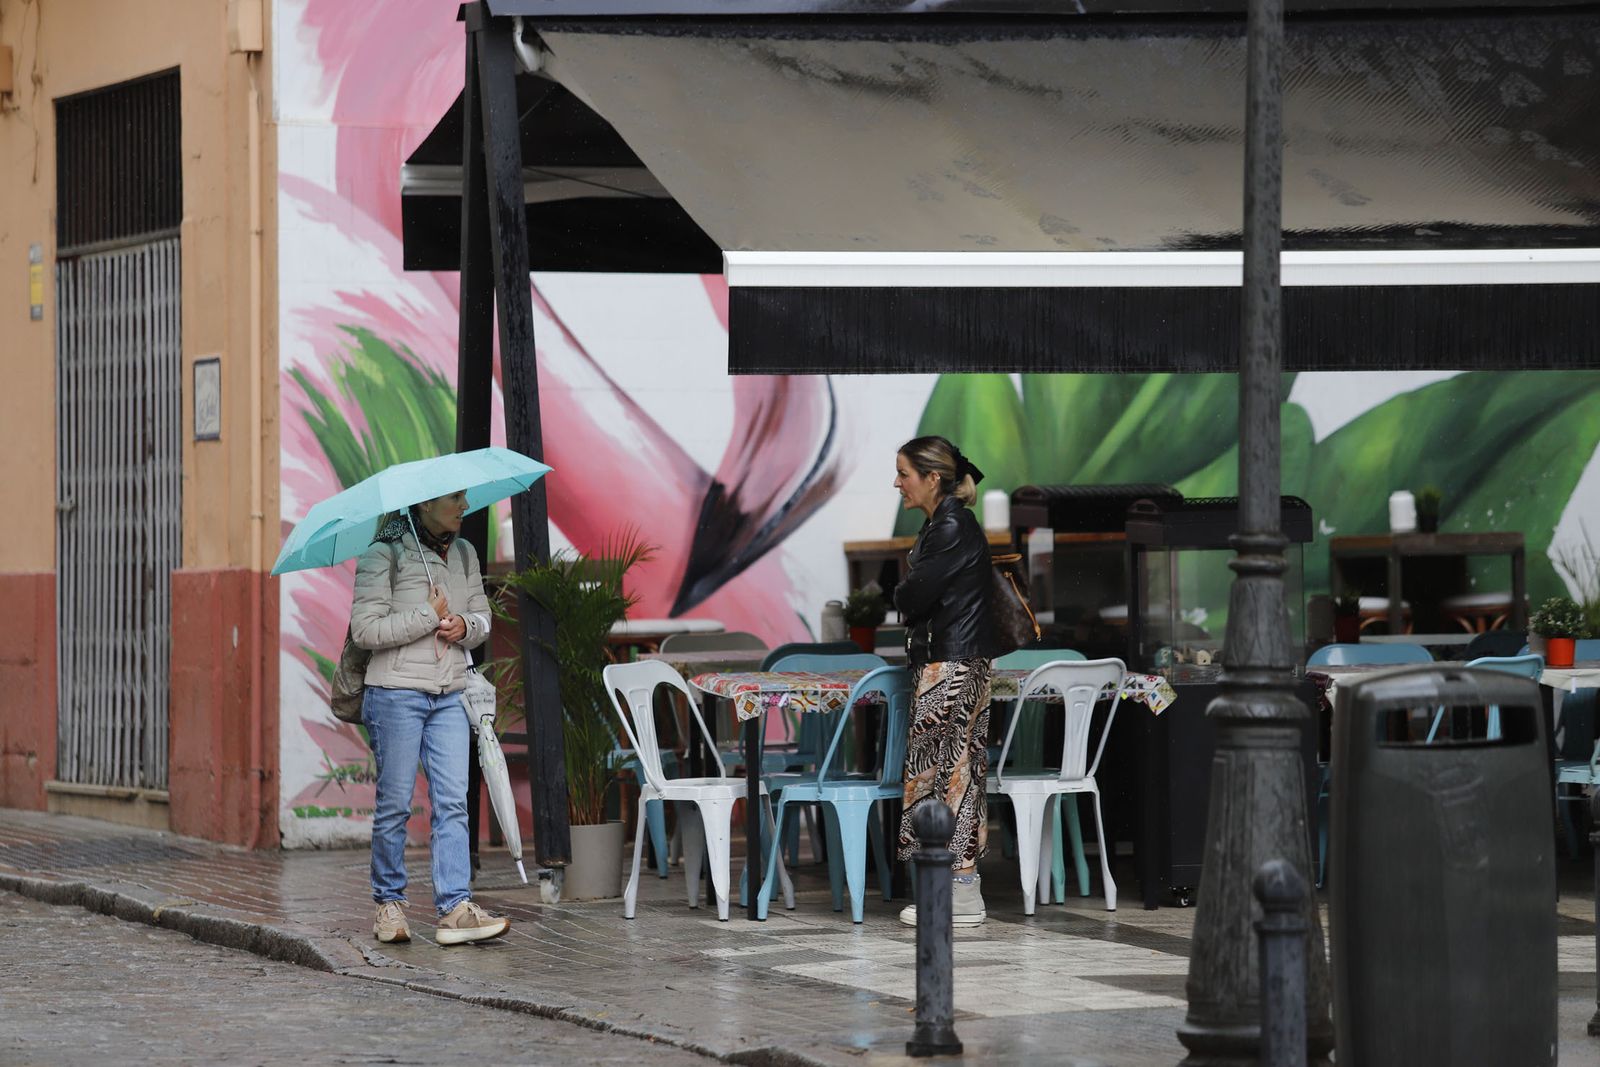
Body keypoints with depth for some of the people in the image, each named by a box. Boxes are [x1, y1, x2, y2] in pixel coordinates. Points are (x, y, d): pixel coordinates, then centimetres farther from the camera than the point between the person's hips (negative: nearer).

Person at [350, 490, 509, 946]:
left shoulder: (464, 554, 14)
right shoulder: (384, 555, -6)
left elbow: (483, 617, 19)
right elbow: (366, 628, -13)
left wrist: (465, 626, -5)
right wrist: (431, 616, -14)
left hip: (449, 696, 5)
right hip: (397, 691, -5)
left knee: (453, 802, -5)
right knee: (395, 803, 0)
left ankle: (455, 908, -10)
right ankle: (389, 903, 12)